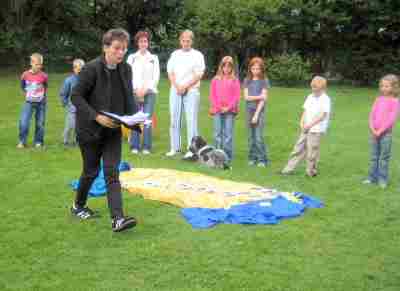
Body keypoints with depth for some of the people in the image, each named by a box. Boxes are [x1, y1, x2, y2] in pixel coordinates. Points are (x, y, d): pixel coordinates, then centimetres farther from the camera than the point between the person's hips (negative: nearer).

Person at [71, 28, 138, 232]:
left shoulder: (126, 69, 0)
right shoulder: (92, 69, -16)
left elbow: (128, 98, 10)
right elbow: (76, 96, -14)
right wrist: (97, 117, -24)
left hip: (113, 129, 4)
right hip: (90, 129, -4)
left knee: (112, 172, -4)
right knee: (91, 171, 10)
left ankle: (117, 219, -9)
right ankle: (78, 206, 35)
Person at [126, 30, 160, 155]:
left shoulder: (153, 58, 12)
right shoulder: (131, 57, 12)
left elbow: (156, 76, 5)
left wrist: (145, 89, -6)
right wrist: (137, 90, -8)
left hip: (149, 92, 0)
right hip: (135, 92, 0)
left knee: (148, 120, -6)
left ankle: (147, 147, -1)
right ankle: (134, 146, 3)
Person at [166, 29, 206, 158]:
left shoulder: (197, 55, 4)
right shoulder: (175, 54, 14)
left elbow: (198, 75, -3)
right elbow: (170, 73, 8)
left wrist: (185, 86, -10)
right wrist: (177, 86, -6)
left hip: (191, 90, -4)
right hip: (175, 90, 4)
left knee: (191, 120, -7)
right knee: (174, 119, 4)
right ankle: (174, 147, 11)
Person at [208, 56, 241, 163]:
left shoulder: (235, 80, 2)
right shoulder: (216, 79, 7)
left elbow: (237, 96, -2)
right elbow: (212, 95, 5)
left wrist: (228, 107, -11)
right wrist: (218, 107, -6)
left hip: (230, 111, -2)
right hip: (217, 110, 2)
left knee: (228, 134, 0)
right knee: (217, 133, 5)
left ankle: (228, 156, 5)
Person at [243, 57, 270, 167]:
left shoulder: (264, 81, 0)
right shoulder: (247, 80, 8)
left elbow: (263, 99, -7)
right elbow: (246, 97, -1)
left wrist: (256, 114, -12)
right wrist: (258, 97, -13)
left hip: (260, 111, -3)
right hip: (249, 110, 3)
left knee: (259, 137, -9)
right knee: (251, 136, 7)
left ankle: (262, 159, -2)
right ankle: (252, 158, 15)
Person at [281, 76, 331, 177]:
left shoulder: (325, 99, -10)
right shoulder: (310, 97, 11)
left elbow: (323, 115, -14)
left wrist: (310, 125, -15)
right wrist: (302, 122, -1)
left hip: (316, 130, -7)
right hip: (306, 129, 7)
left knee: (312, 152, -1)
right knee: (298, 148, 9)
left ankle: (311, 171, 16)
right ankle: (288, 169, 13)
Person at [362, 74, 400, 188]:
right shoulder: (378, 99, 9)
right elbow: (372, 115, 5)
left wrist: (380, 131, -17)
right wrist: (372, 129, -9)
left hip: (385, 133, -5)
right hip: (374, 133, 5)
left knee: (384, 157, 1)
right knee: (373, 157, 11)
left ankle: (382, 180, 8)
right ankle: (372, 177, 19)